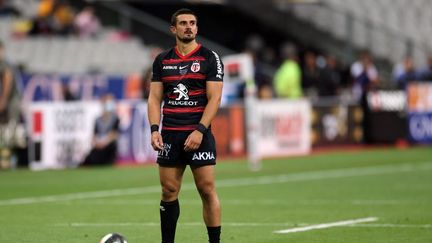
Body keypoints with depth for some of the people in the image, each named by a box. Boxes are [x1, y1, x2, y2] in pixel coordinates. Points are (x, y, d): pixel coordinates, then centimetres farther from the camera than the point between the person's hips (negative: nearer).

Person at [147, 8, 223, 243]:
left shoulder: (210, 58, -1)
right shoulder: (162, 60, 10)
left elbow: (214, 98, -6)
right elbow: (155, 98, 9)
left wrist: (199, 131, -15)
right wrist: (155, 129, -5)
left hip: (199, 133, -3)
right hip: (170, 134, 3)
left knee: (207, 190, -6)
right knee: (168, 192, 4)